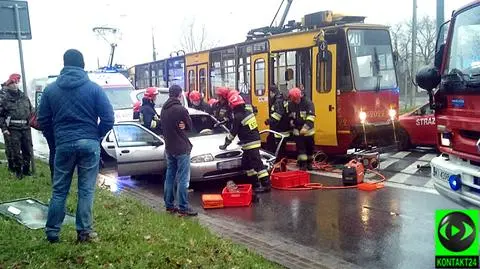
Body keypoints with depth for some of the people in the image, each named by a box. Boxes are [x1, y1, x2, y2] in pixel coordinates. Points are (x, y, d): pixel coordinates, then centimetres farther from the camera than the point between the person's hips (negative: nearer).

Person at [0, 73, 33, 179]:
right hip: (13, 129, -4)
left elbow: (31, 111, 18)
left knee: (28, 150, 9)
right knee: (15, 152, 0)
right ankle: (18, 171, 13)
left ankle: (26, 169, 24)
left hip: (26, 128, 4)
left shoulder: (24, 97, 10)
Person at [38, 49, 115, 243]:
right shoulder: (94, 88, -3)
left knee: (59, 190, 13)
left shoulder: (50, 89, 3)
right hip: (89, 144, -1)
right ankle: (84, 232, 12)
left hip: (63, 145, 2)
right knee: (86, 190, 6)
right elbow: (108, 119, -7)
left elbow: (43, 121, 5)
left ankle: (52, 232, 20)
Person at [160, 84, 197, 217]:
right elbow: (190, 126, -8)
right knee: (183, 179, -4)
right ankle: (183, 208, -2)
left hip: (169, 148, 8)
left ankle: (169, 205, 20)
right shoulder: (181, 109, -18)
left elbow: (165, 126, 10)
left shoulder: (163, 109, 6)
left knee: (169, 177, 14)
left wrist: (177, 127, -4)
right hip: (181, 148, -8)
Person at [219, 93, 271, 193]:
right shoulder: (248, 113, 10)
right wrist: (243, 140, 26)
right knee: (246, 163, 16)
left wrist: (225, 144, 3)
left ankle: (266, 184, -10)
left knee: (257, 163, -9)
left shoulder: (238, 117, -15)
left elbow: (233, 132, -9)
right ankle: (255, 183, 20)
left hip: (250, 144, -10)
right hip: (255, 140, 10)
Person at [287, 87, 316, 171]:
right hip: (297, 130, 2)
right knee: (300, 147, -2)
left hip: (308, 130, -2)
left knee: (309, 147, 8)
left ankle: (309, 163, 24)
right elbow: (290, 116, 19)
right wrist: (291, 121, 5)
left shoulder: (308, 103, -13)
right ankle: (303, 164, 3)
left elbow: (311, 117, -21)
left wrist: (305, 128, -29)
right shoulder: (290, 104, 0)